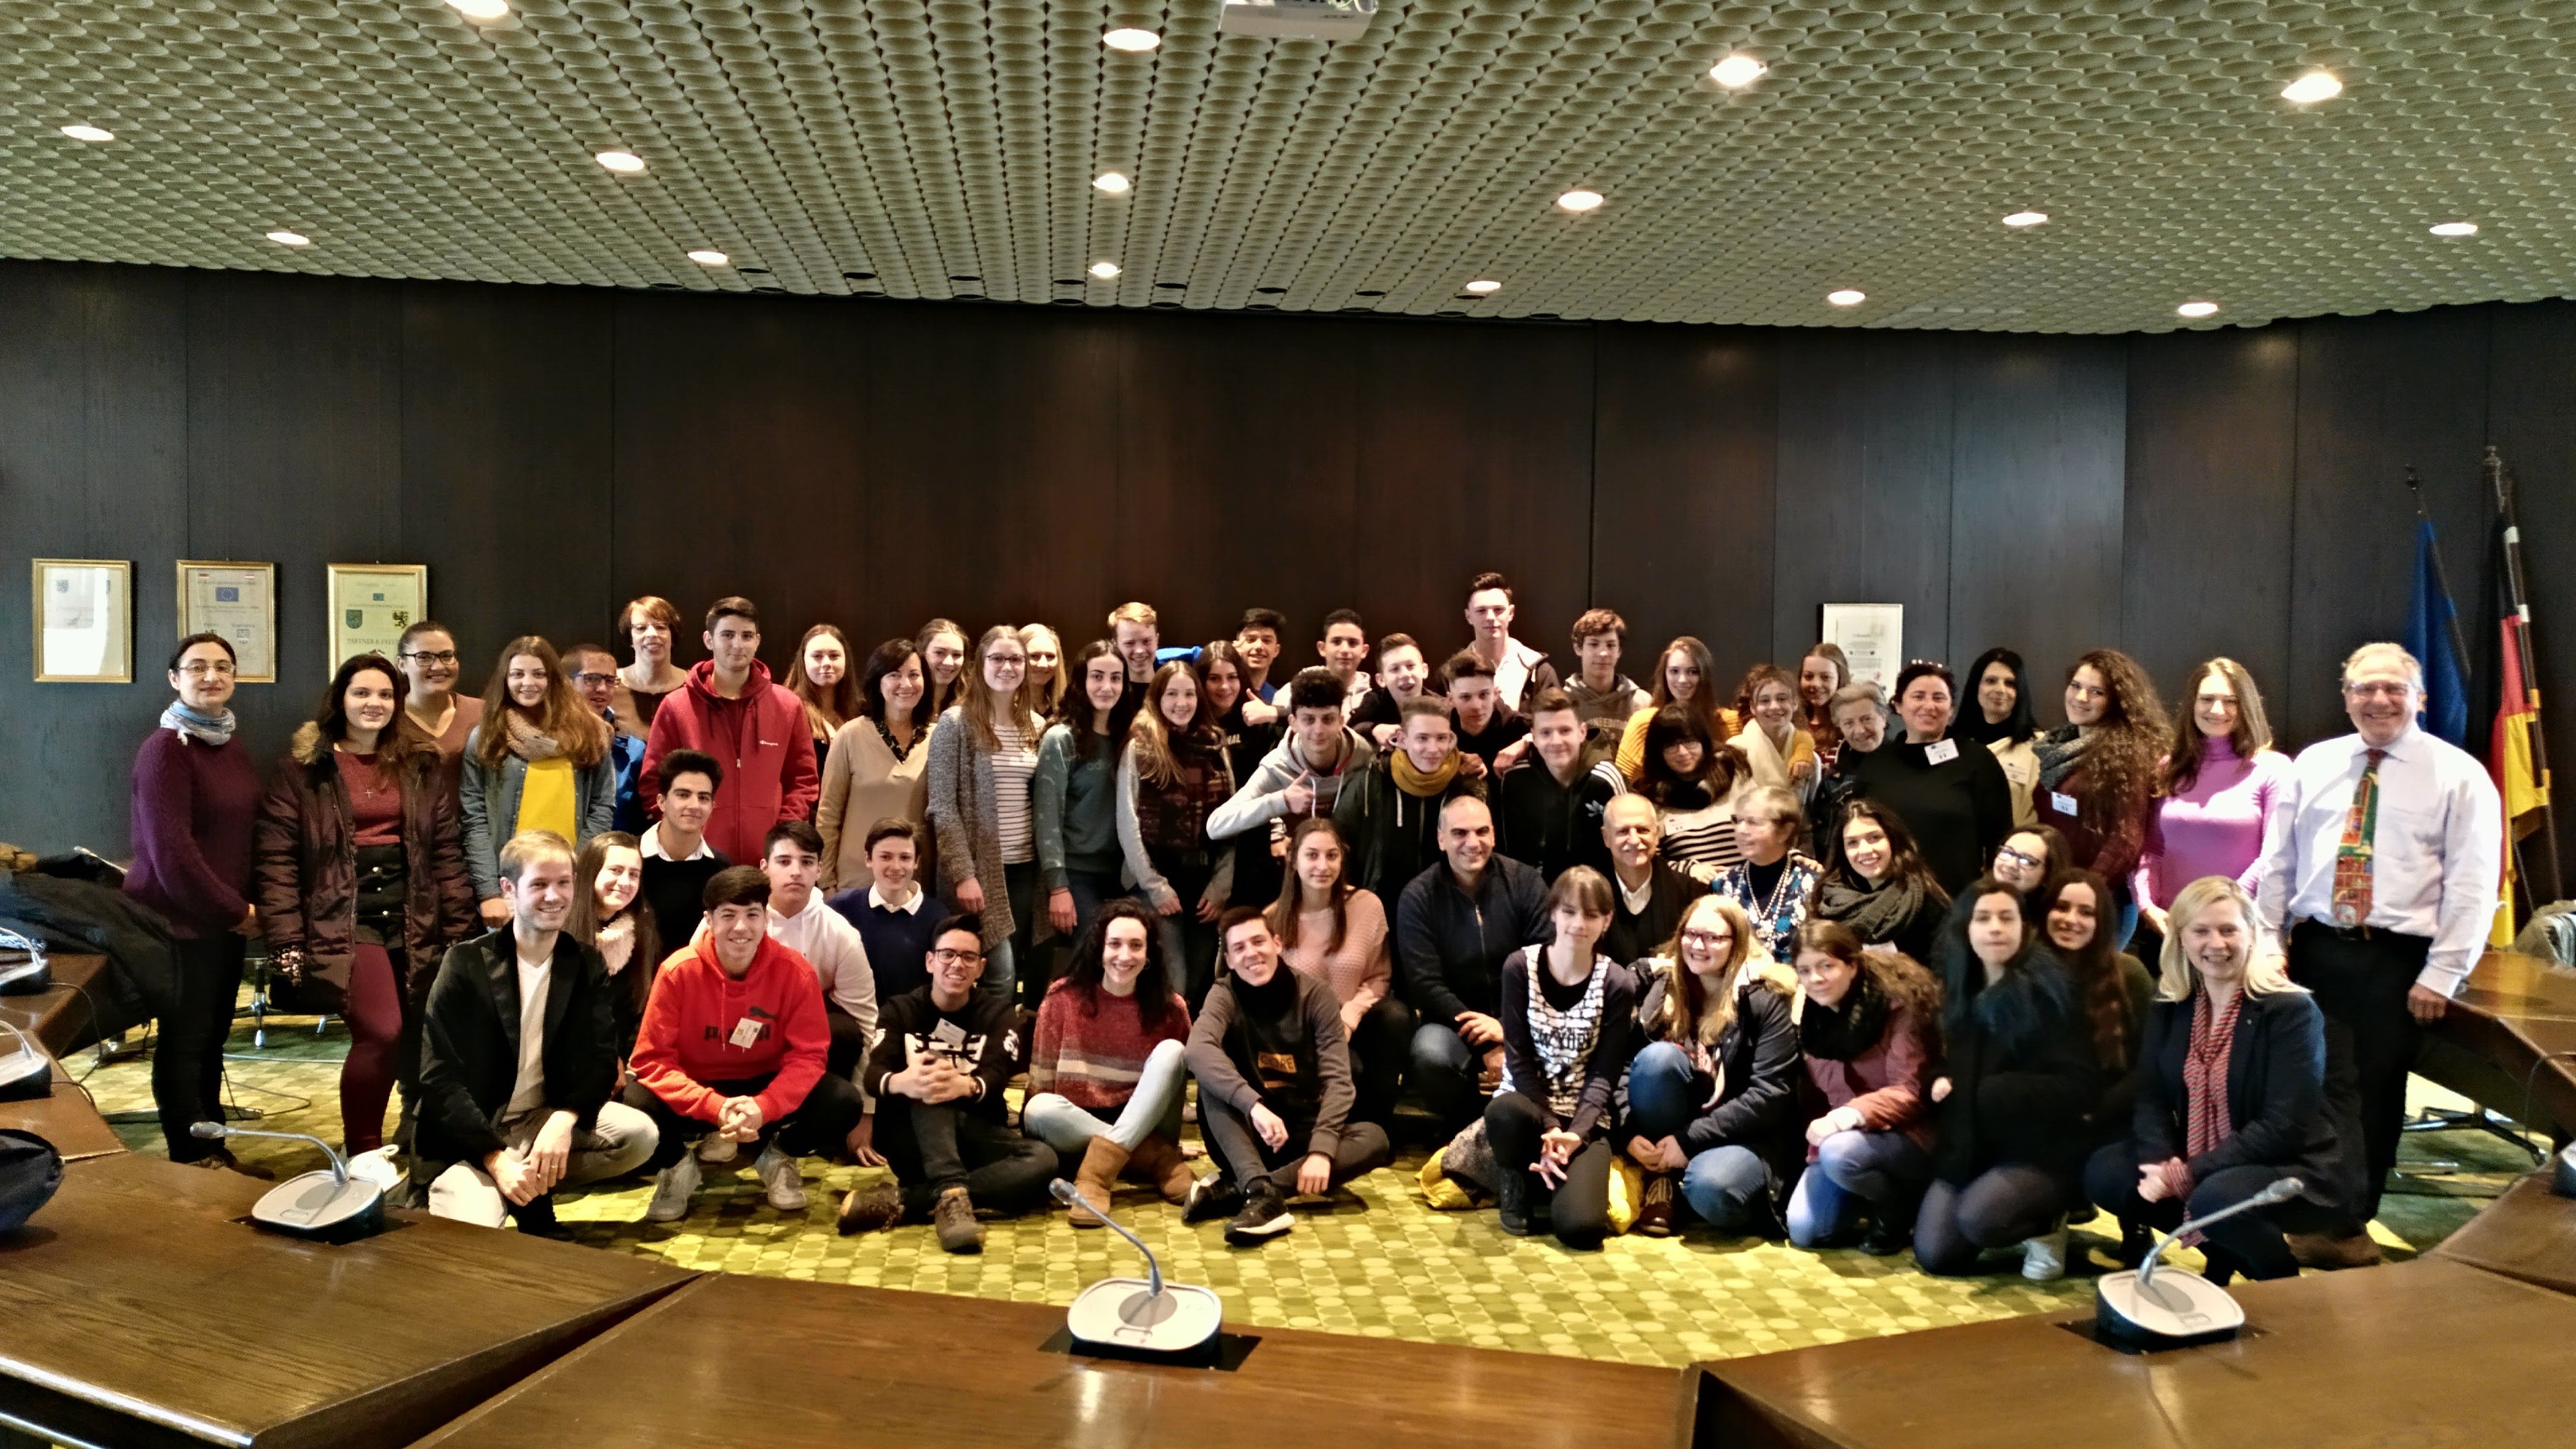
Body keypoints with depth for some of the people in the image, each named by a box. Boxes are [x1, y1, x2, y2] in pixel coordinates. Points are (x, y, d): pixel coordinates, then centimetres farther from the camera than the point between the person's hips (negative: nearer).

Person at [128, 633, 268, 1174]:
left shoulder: (233, 746, 10)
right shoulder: (165, 748, -14)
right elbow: (170, 849, -19)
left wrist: (247, 906, 2)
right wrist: (234, 910, -12)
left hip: (227, 918, 7)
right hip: (180, 920, -7)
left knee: (213, 1037, 15)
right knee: (183, 1042, 4)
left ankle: (215, 1150, 25)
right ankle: (193, 1162, 14)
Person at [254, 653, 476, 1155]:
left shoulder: (421, 763, 11)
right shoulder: (305, 766, 1)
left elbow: (447, 849, 11)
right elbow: (275, 857, -2)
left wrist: (458, 927, 5)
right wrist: (287, 941, -8)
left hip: (415, 922, 4)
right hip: (345, 921, -4)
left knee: (423, 1042, 4)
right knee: (380, 1033, -18)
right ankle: (362, 1155, 0)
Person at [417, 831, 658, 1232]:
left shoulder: (587, 966, 3)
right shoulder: (465, 963, -8)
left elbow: (600, 1059, -4)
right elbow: (439, 1077, -13)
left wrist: (564, 1120, -26)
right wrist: (496, 1159, -24)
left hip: (547, 1121, 4)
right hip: (471, 1139, -4)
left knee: (641, 1135, -22)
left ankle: (534, 1189, -4)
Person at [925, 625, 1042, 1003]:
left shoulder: (1035, 726, 10)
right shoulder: (956, 723, -6)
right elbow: (943, 807, -9)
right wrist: (963, 873, -15)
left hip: (1025, 866, 5)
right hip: (980, 867, -5)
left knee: (1016, 974, 10)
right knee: (1000, 977, -8)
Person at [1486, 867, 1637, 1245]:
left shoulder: (1618, 985, -3)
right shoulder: (1520, 967, -4)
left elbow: (1604, 1075, -6)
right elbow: (1518, 1060, -7)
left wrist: (1575, 1134, -23)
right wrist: (1548, 1128, -21)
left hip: (1584, 1118, 0)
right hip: (1526, 1101, 0)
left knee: (1581, 1226, -25)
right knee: (1505, 1112, -39)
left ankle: (1553, 1172, 12)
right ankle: (1515, 1184, -4)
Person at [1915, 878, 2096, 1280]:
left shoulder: (2049, 991, -11)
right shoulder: (1959, 991, 8)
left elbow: (2079, 1086, -14)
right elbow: (1946, 1063, 18)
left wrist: (1998, 1092, -22)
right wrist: (1940, 1082, -6)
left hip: (2039, 1149, -6)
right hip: (1969, 1147, 6)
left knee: (1977, 1219, -31)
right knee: (1935, 1256, -7)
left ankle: (2048, 1224, 2)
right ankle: (2019, 1223, 22)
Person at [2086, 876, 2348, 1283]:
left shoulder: (2292, 1010, -15)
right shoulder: (2169, 1006, 3)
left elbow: (2282, 1127, -22)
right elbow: (2151, 1097, -1)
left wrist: (2188, 1176, -26)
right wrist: (2162, 1164, -23)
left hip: (2289, 1170, -6)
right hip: (2187, 1165, 6)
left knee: (2215, 1199, -35)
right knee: (2103, 1173, -14)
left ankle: (2284, 1283, -2)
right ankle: (2222, 1251, 5)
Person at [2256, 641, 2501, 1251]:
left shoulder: (2459, 775, -2)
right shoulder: (2312, 764, 8)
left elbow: (2472, 886, -6)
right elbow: (2278, 864, 9)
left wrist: (2441, 975, -11)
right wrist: (2270, 945, 3)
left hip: (2398, 959, -3)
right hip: (2314, 948, 3)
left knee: (2376, 1089, 6)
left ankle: (2353, 1221, 21)